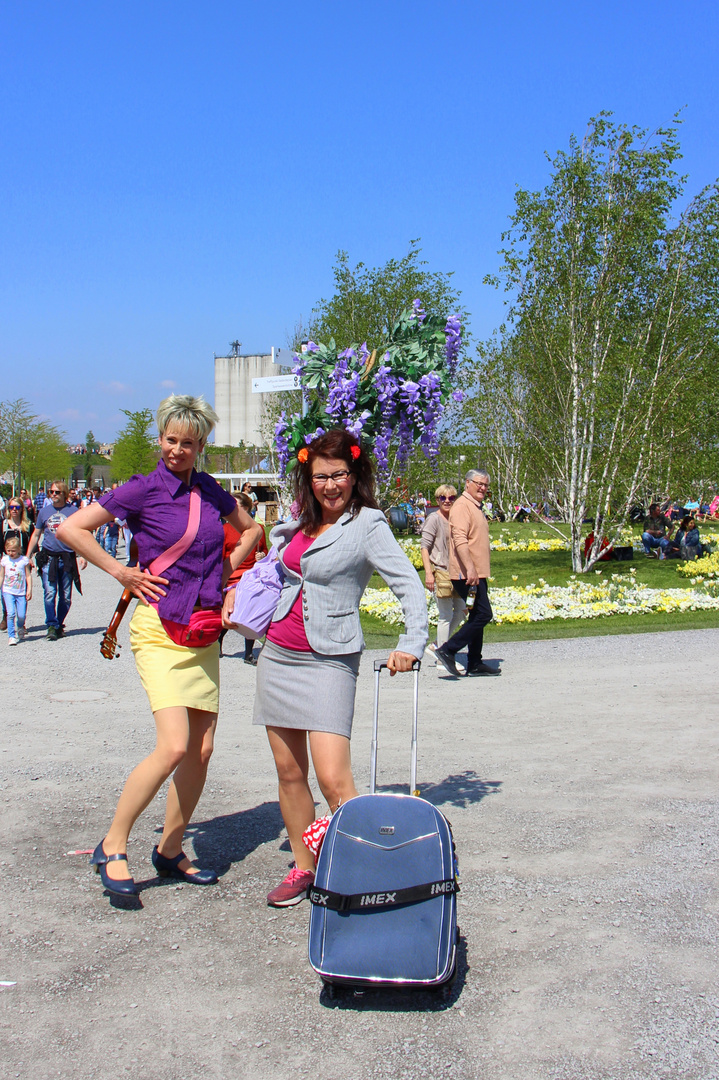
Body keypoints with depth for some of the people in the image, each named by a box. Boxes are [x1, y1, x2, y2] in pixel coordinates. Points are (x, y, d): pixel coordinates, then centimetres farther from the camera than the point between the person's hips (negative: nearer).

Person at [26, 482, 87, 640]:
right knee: (50, 593, -11)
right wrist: (28, 556, 12)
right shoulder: (45, 511, 8)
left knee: (65, 597, 6)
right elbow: (35, 535, 16)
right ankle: (51, 626, -7)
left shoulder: (73, 511, 2)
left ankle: (59, 625, 20)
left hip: (67, 559, 0)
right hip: (48, 558, 1)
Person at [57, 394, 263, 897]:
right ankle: (113, 847, 0)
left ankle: (171, 850, 21)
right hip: (161, 628, -6)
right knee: (174, 746, -17)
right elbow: (71, 528, -7)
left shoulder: (210, 490, 9)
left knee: (202, 749, 6)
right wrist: (122, 573, -7)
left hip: (204, 630, 6)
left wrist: (224, 572, 13)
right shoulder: (143, 489, -6)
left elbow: (250, 529, 26)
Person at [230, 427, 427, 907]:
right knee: (290, 772, 10)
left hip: (328, 661, -6)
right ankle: (303, 868, 23)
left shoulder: (367, 525, -7)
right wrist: (239, 590, 16)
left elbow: (409, 584, -14)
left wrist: (411, 645, -26)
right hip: (277, 655, 6)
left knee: (334, 780, -15)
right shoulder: (299, 523, 12)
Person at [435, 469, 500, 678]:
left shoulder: (476, 507, 21)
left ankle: (475, 663, 17)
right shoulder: (462, 506, -11)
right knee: (483, 614, -13)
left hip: (477, 573, 10)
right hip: (467, 573, -10)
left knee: (478, 617, 12)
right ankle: (447, 651, -11)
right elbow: (460, 539, -24)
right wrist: (470, 568, -32)